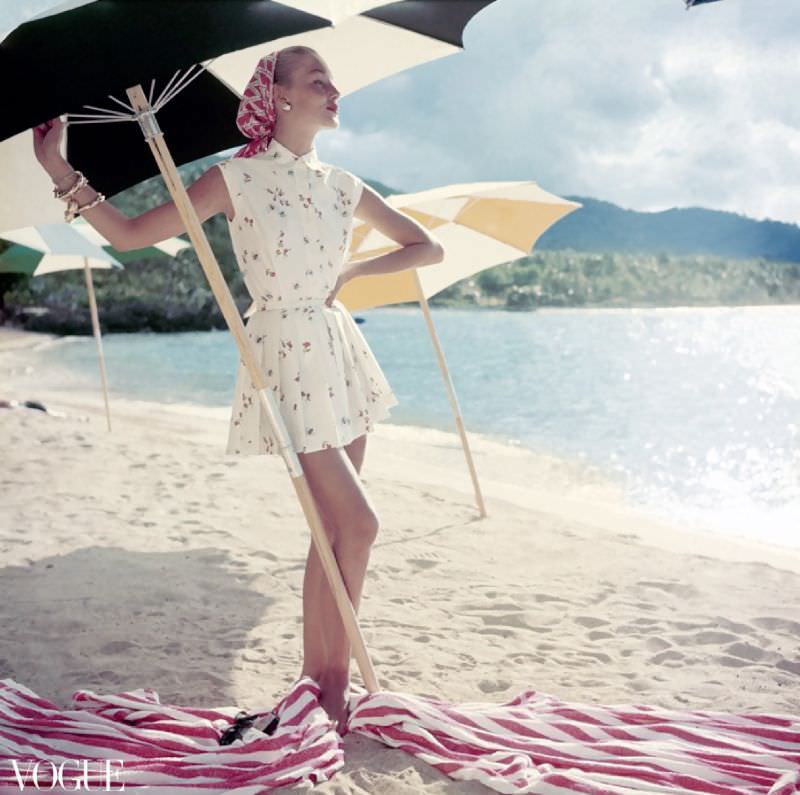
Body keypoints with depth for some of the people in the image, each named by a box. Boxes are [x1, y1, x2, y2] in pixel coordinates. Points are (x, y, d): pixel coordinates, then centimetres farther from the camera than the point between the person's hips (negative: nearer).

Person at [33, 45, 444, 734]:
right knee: (358, 523, -11)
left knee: (334, 529, 7)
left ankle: (318, 677, 19)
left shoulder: (341, 186, 9)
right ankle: (335, 683, 4)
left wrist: (352, 271, 4)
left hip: (339, 350, 6)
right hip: (285, 353, -6)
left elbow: (427, 247, 16)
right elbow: (129, 234, -8)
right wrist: (60, 171, -16)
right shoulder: (238, 177, -5)